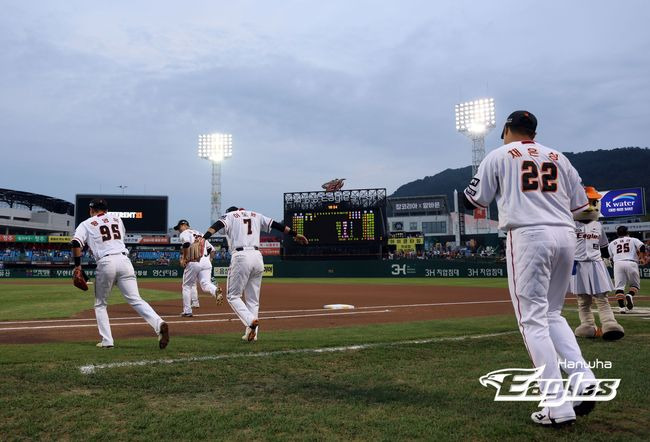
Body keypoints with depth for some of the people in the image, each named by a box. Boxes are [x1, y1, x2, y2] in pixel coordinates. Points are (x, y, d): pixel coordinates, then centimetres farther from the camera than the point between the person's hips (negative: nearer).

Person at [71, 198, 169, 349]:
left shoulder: (86, 224, 12)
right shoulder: (116, 218, 24)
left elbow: (76, 243, -4)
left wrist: (77, 265, 1)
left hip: (105, 263, -2)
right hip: (124, 260, 3)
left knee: (100, 304, 16)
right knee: (135, 299, -5)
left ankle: (107, 341, 8)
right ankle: (159, 324, -28)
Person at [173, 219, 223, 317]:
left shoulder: (184, 233, 7)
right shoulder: (200, 234, 29)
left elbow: (186, 244, -16)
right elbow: (211, 248, 23)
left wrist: (184, 258, -10)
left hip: (193, 262, -5)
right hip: (206, 262, 5)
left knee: (187, 286, 10)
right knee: (206, 284, -5)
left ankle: (187, 311, 10)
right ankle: (216, 290, -38)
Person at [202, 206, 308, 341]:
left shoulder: (229, 215, 12)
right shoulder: (256, 215, 23)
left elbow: (217, 225, -8)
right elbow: (276, 225, 22)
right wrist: (295, 234, 27)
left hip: (240, 257, -5)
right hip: (257, 257, 5)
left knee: (233, 296, 4)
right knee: (253, 299, 13)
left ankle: (251, 321, -17)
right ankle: (252, 332, 8)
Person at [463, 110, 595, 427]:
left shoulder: (499, 156, 8)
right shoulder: (558, 157, 19)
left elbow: (473, 202, 9)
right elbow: (580, 205, 17)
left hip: (528, 236, -5)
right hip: (565, 236, 5)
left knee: (534, 320, -2)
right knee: (552, 314, 19)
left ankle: (559, 408, -6)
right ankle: (585, 382, 2)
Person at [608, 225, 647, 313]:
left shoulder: (612, 243, 22)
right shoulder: (633, 240, 17)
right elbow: (642, 247, -1)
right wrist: (643, 258, 7)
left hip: (617, 264, 1)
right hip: (631, 263, -1)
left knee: (619, 286, 0)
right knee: (635, 284, 13)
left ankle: (621, 306, -13)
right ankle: (630, 295, -17)